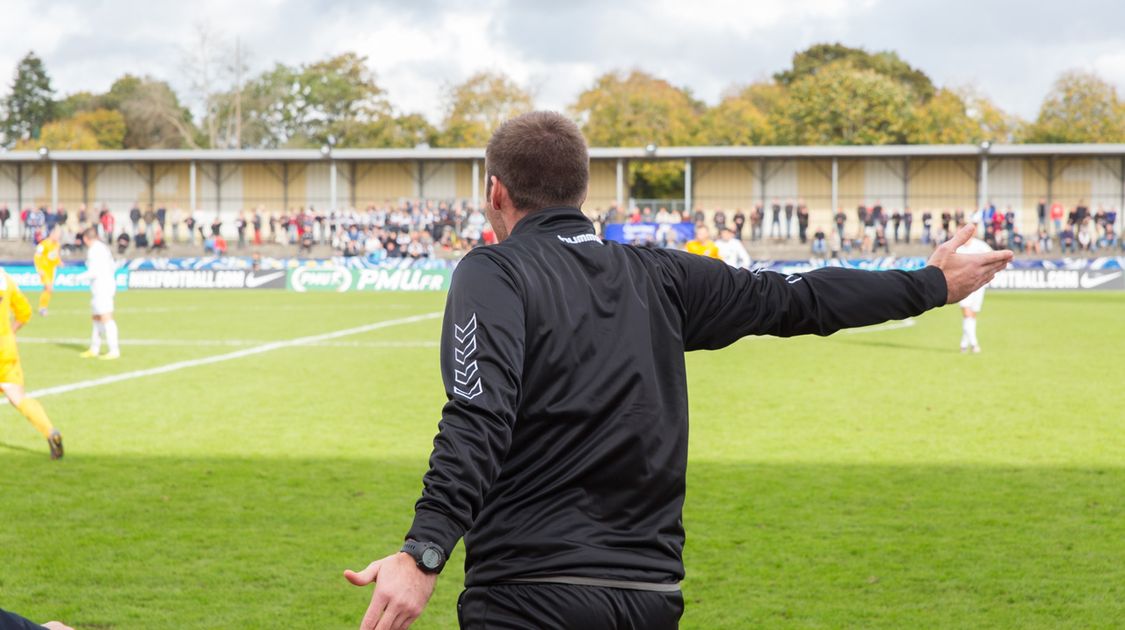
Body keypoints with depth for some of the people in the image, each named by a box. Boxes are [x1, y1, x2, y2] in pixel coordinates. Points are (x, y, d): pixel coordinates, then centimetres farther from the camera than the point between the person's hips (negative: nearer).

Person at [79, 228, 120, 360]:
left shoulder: (94, 250, -14)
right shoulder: (103, 247, 15)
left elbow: (94, 271, -20)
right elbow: (113, 266, 21)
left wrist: (81, 277, -7)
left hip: (101, 287, -10)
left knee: (106, 318, -11)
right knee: (97, 318, 16)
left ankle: (114, 351, -13)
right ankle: (94, 349, 24)